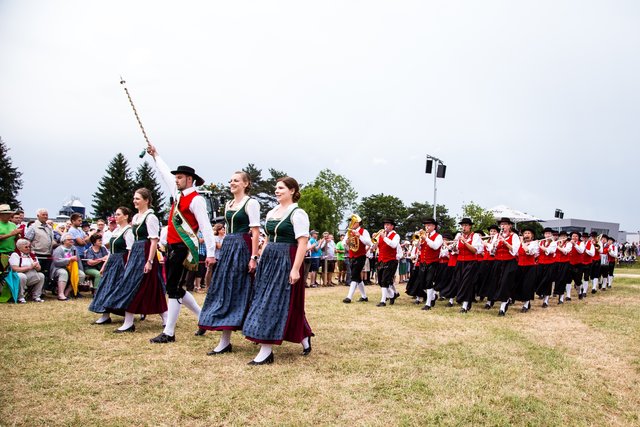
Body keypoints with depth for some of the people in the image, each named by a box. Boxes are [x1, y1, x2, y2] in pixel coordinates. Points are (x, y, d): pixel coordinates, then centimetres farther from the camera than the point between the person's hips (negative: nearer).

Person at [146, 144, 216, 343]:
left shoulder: (196, 199, -11)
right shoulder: (179, 195, 13)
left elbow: (206, 227, -17)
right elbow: (166, 174, 29)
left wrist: (210, 253, -22)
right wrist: (155, 155, 36)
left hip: (183, 249, -9)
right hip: (172, 248, 9)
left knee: (173, 289, -5)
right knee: (175, 288, 14)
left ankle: (169, 333, 2)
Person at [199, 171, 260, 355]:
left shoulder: (251, 203, -7)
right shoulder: (228, 204, 15)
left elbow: (255, 231, -13)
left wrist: (253, 257, -19)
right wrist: (224, 250, 15)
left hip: (242, 248, -8)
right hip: (227, 247, 8)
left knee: (233, 291, -7)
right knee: (223, 290, 6)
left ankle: (225, 342, -4)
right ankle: (225, 341, 14)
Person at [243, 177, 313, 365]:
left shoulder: (297, 213, -9)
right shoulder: (271, 213, 15)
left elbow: (302, 243, -15)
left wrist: (295, 269, -21)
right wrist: (260, 259, 13)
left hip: (286, 261, -8)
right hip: (269, 260, 8)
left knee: (275, 302, -7)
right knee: (265, 301, 11)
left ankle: (266, 351, -2)